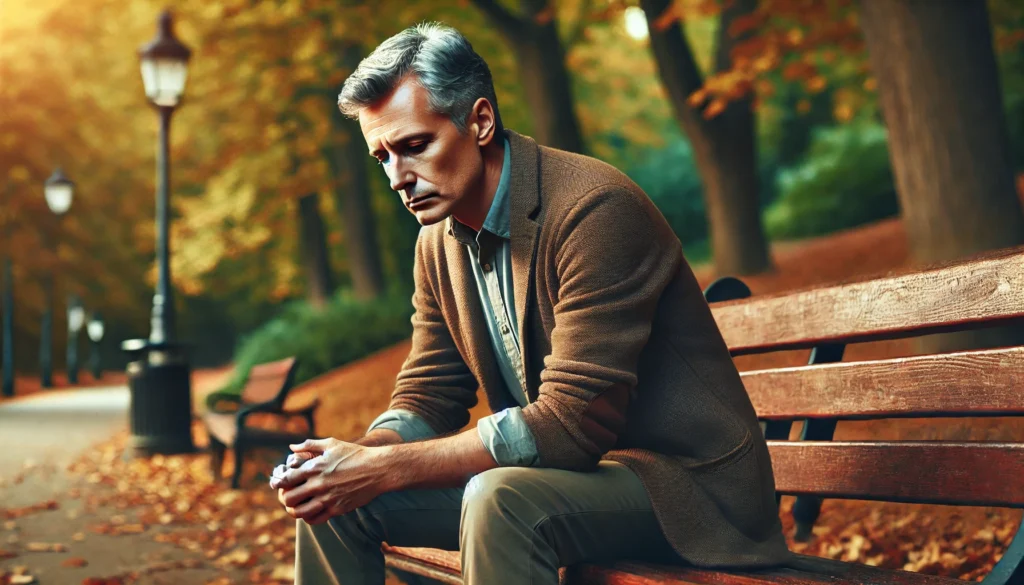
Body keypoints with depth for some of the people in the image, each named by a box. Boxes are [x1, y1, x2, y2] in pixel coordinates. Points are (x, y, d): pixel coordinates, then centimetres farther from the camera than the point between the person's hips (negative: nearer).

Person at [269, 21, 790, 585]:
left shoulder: (595, 209, -22)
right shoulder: (437, 241, 4)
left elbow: (573, 420, -27)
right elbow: (427, 395, 8)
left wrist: (384, 467, -27)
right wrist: (360, 456, -16)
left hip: (686, 484, -7)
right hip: (569, 466, 8)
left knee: (501, 498, -36)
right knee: (330, 495, -1)